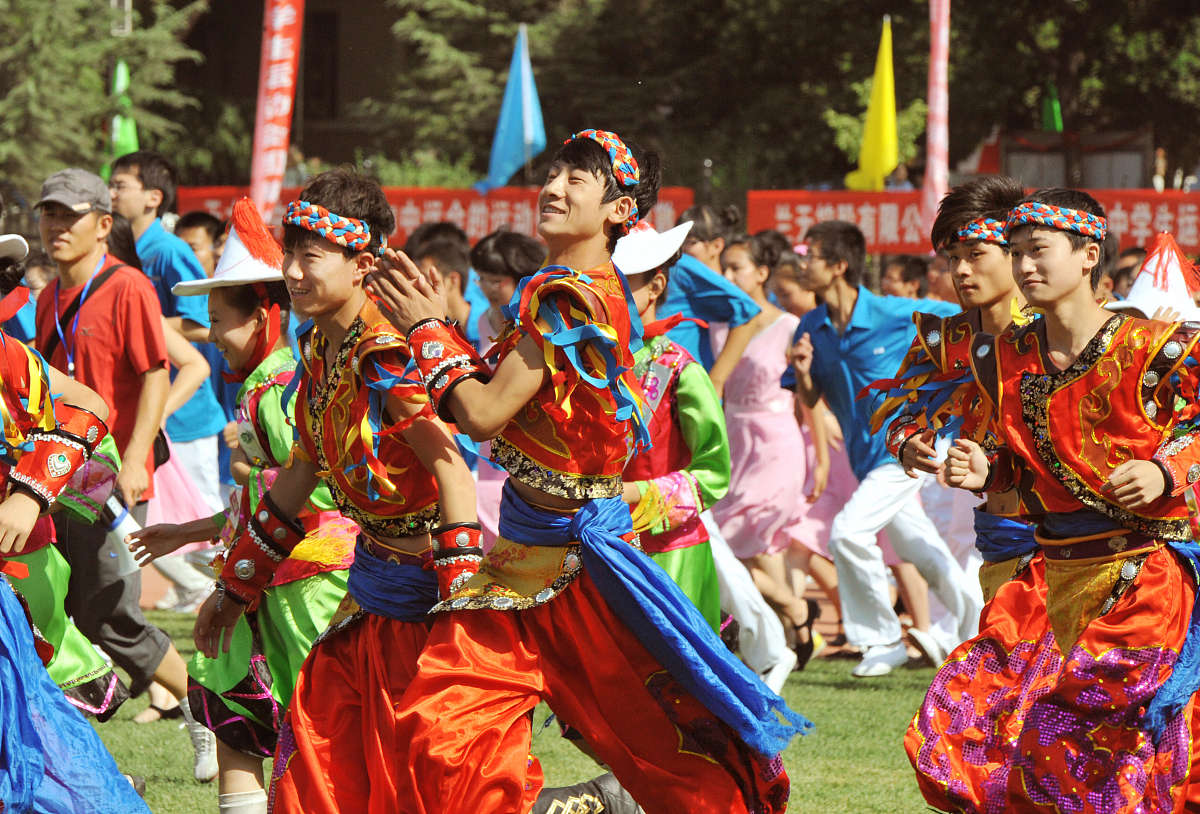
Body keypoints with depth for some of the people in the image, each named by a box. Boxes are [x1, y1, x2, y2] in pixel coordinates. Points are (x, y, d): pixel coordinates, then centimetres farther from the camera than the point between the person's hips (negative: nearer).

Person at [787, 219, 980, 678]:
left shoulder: (896, 315, -16)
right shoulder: (813, 328, 0)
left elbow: (961, 318, -4)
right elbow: (809, 400, 5)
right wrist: (802, 372, -14)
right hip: (868, 458, 7)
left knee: (848, 531, -20)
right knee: (922, 552, 14)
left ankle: (883, 637, -8)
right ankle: (979, 630, 28)